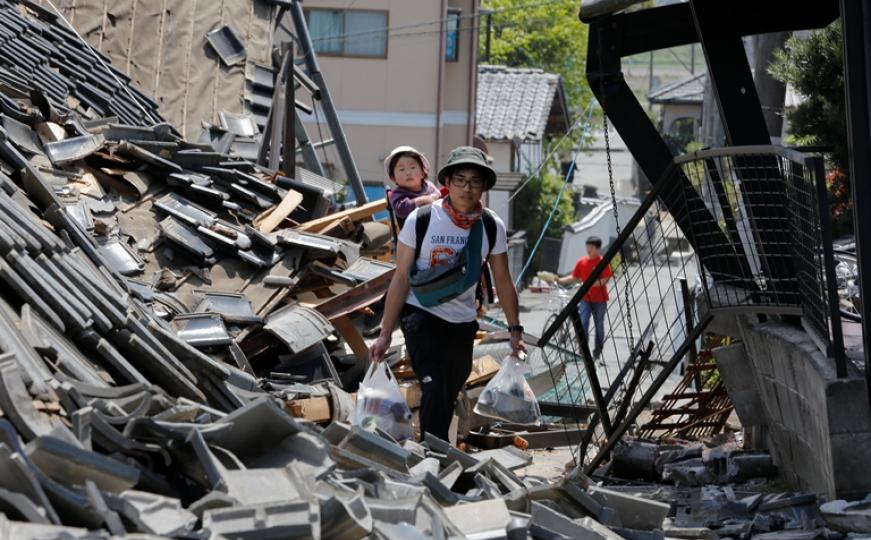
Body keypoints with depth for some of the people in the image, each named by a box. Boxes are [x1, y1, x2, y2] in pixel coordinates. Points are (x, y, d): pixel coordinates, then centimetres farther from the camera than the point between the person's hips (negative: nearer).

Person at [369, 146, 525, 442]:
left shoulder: (492, 227, -6)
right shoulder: (421, 219, -15)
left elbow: (503, 281, 4)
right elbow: (401, 277, -11)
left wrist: (515, 330, 4)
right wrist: (385, 334, -12)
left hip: (463, 322, 4)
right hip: (421, 315, -4)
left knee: (450, 394, 11)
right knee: (435, 388, -20)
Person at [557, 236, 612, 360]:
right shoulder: (582, 262, 3)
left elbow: (605, 280, -13)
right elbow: (574, 277, 9)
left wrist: (590, 283, -25)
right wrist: (559, 280, -3)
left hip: (600, 299, -2)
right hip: (586, 298, 2)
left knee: (599, 326, 8)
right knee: (583, 324, -12)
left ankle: (597, 353, 20)